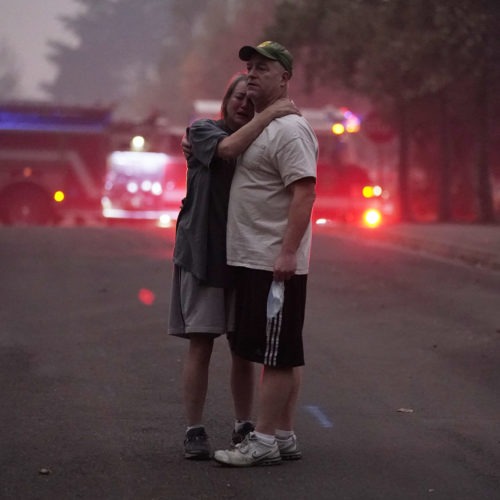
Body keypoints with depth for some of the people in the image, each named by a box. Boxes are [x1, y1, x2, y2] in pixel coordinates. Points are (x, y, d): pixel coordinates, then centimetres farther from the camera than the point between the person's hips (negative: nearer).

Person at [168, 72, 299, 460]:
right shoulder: (202, 131, -1)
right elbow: (227, 148, -24)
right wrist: (272, 115, -23)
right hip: (203, 254, -3)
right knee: (201, 344, -3)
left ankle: (244, 426, 17)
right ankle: (195, 430, 4)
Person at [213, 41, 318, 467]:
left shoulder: (290, 130, -13)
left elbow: (304, 192, -21)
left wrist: (287, 253, -26)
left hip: (276, 264, -10)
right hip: (251, 259, 10)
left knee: (277, 354, -6)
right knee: (282, 354, 12)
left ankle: (264, 440, -4)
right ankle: (284, 436, 17)